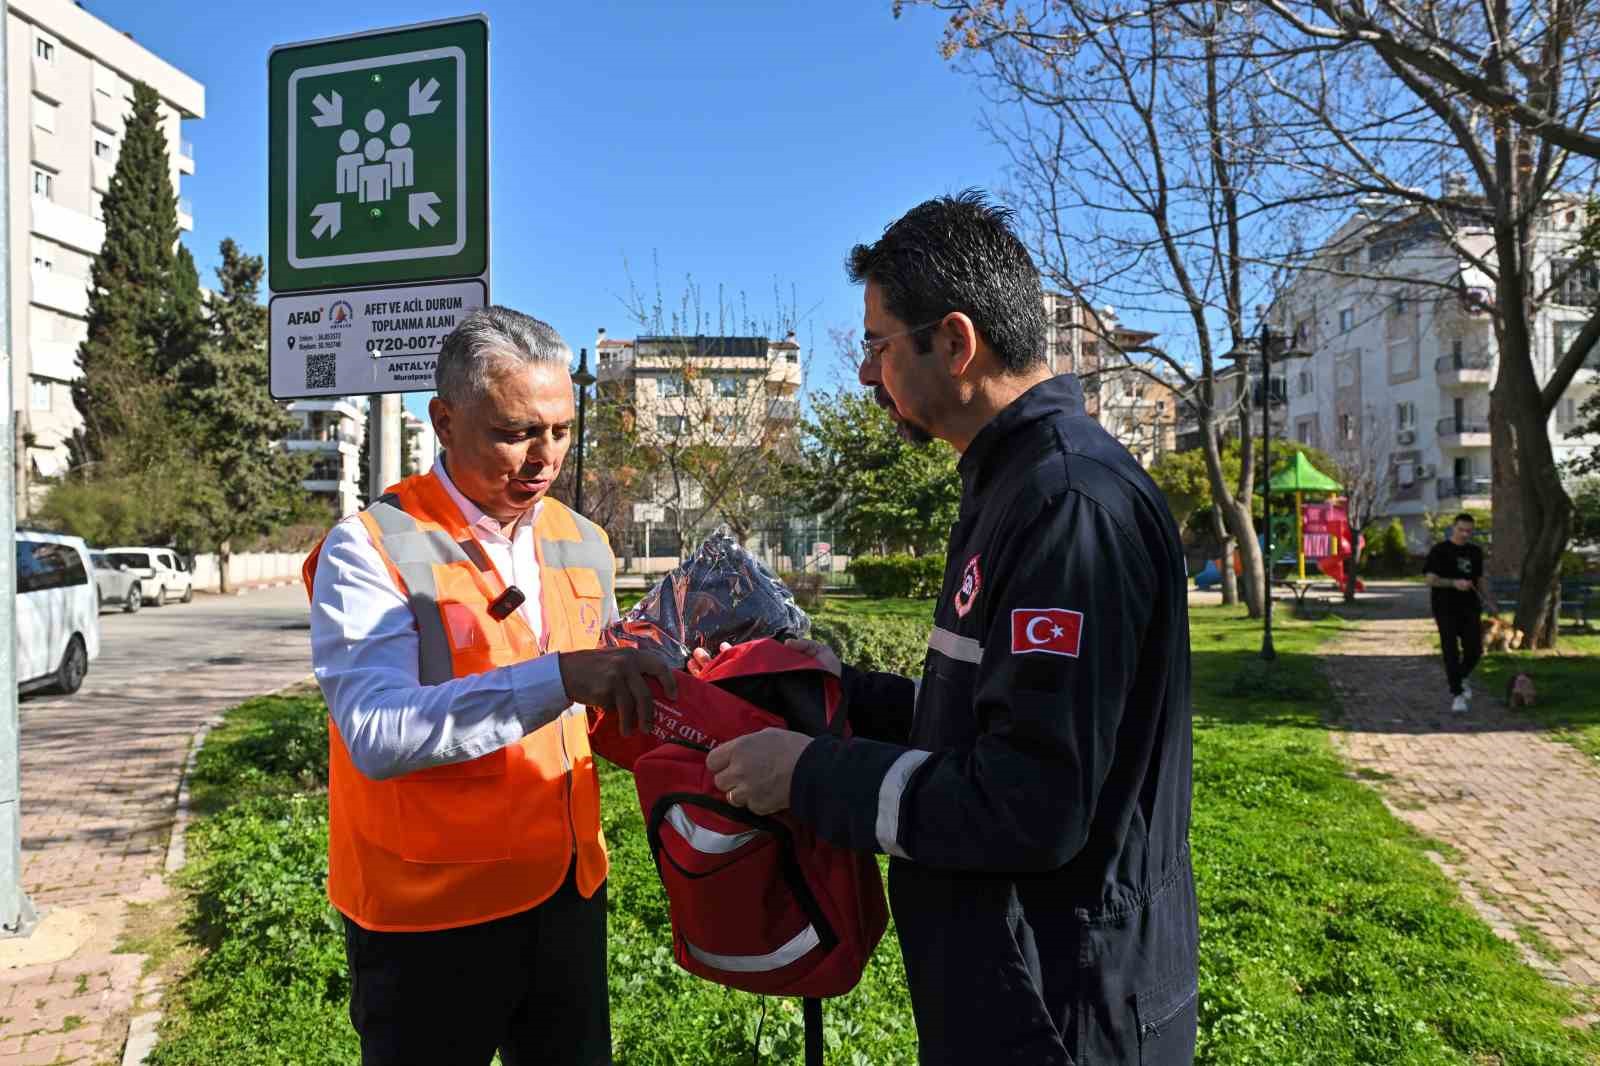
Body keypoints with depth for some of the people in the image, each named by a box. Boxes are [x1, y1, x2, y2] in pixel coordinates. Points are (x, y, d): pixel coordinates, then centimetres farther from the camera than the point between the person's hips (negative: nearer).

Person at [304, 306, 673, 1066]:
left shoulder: (583, 545, 5)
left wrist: (631, 684, -10)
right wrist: (556, 676, -36)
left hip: (569, 893, 5)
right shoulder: (371, 548, -14)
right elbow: (376, 735, -27)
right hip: (428, 917, -5)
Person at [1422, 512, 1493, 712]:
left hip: (1469, 608, 5)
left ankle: (1460, 678, 30)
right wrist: (1454, 583, -24)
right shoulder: (1440, 550, -4)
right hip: (1446, 609, -5)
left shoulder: (1475, 552, 13)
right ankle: (1457, 693, 2)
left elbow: (1480, 579, 22)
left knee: (1475, 650, 1)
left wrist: (1488, 599, 8)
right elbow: (1429, 579, -10)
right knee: (1451, 652, -5)